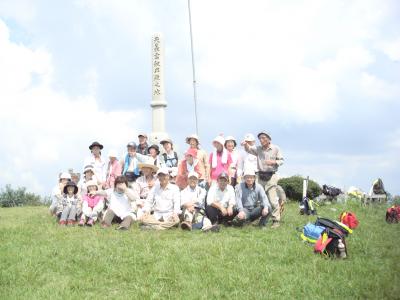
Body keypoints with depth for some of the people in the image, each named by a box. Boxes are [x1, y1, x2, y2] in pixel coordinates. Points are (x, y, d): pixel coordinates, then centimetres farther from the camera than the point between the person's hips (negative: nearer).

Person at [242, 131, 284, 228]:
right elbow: (249, 149, -4)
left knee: (273, 199, -10)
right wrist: (246, 144, -26)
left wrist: (273, 162, -15)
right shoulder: (258, 149, 10)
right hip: (260, 176, 4)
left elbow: (281, 160, 3)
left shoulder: (276, 148, 2)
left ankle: (276, 220, -3)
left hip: (271, 176, -4)